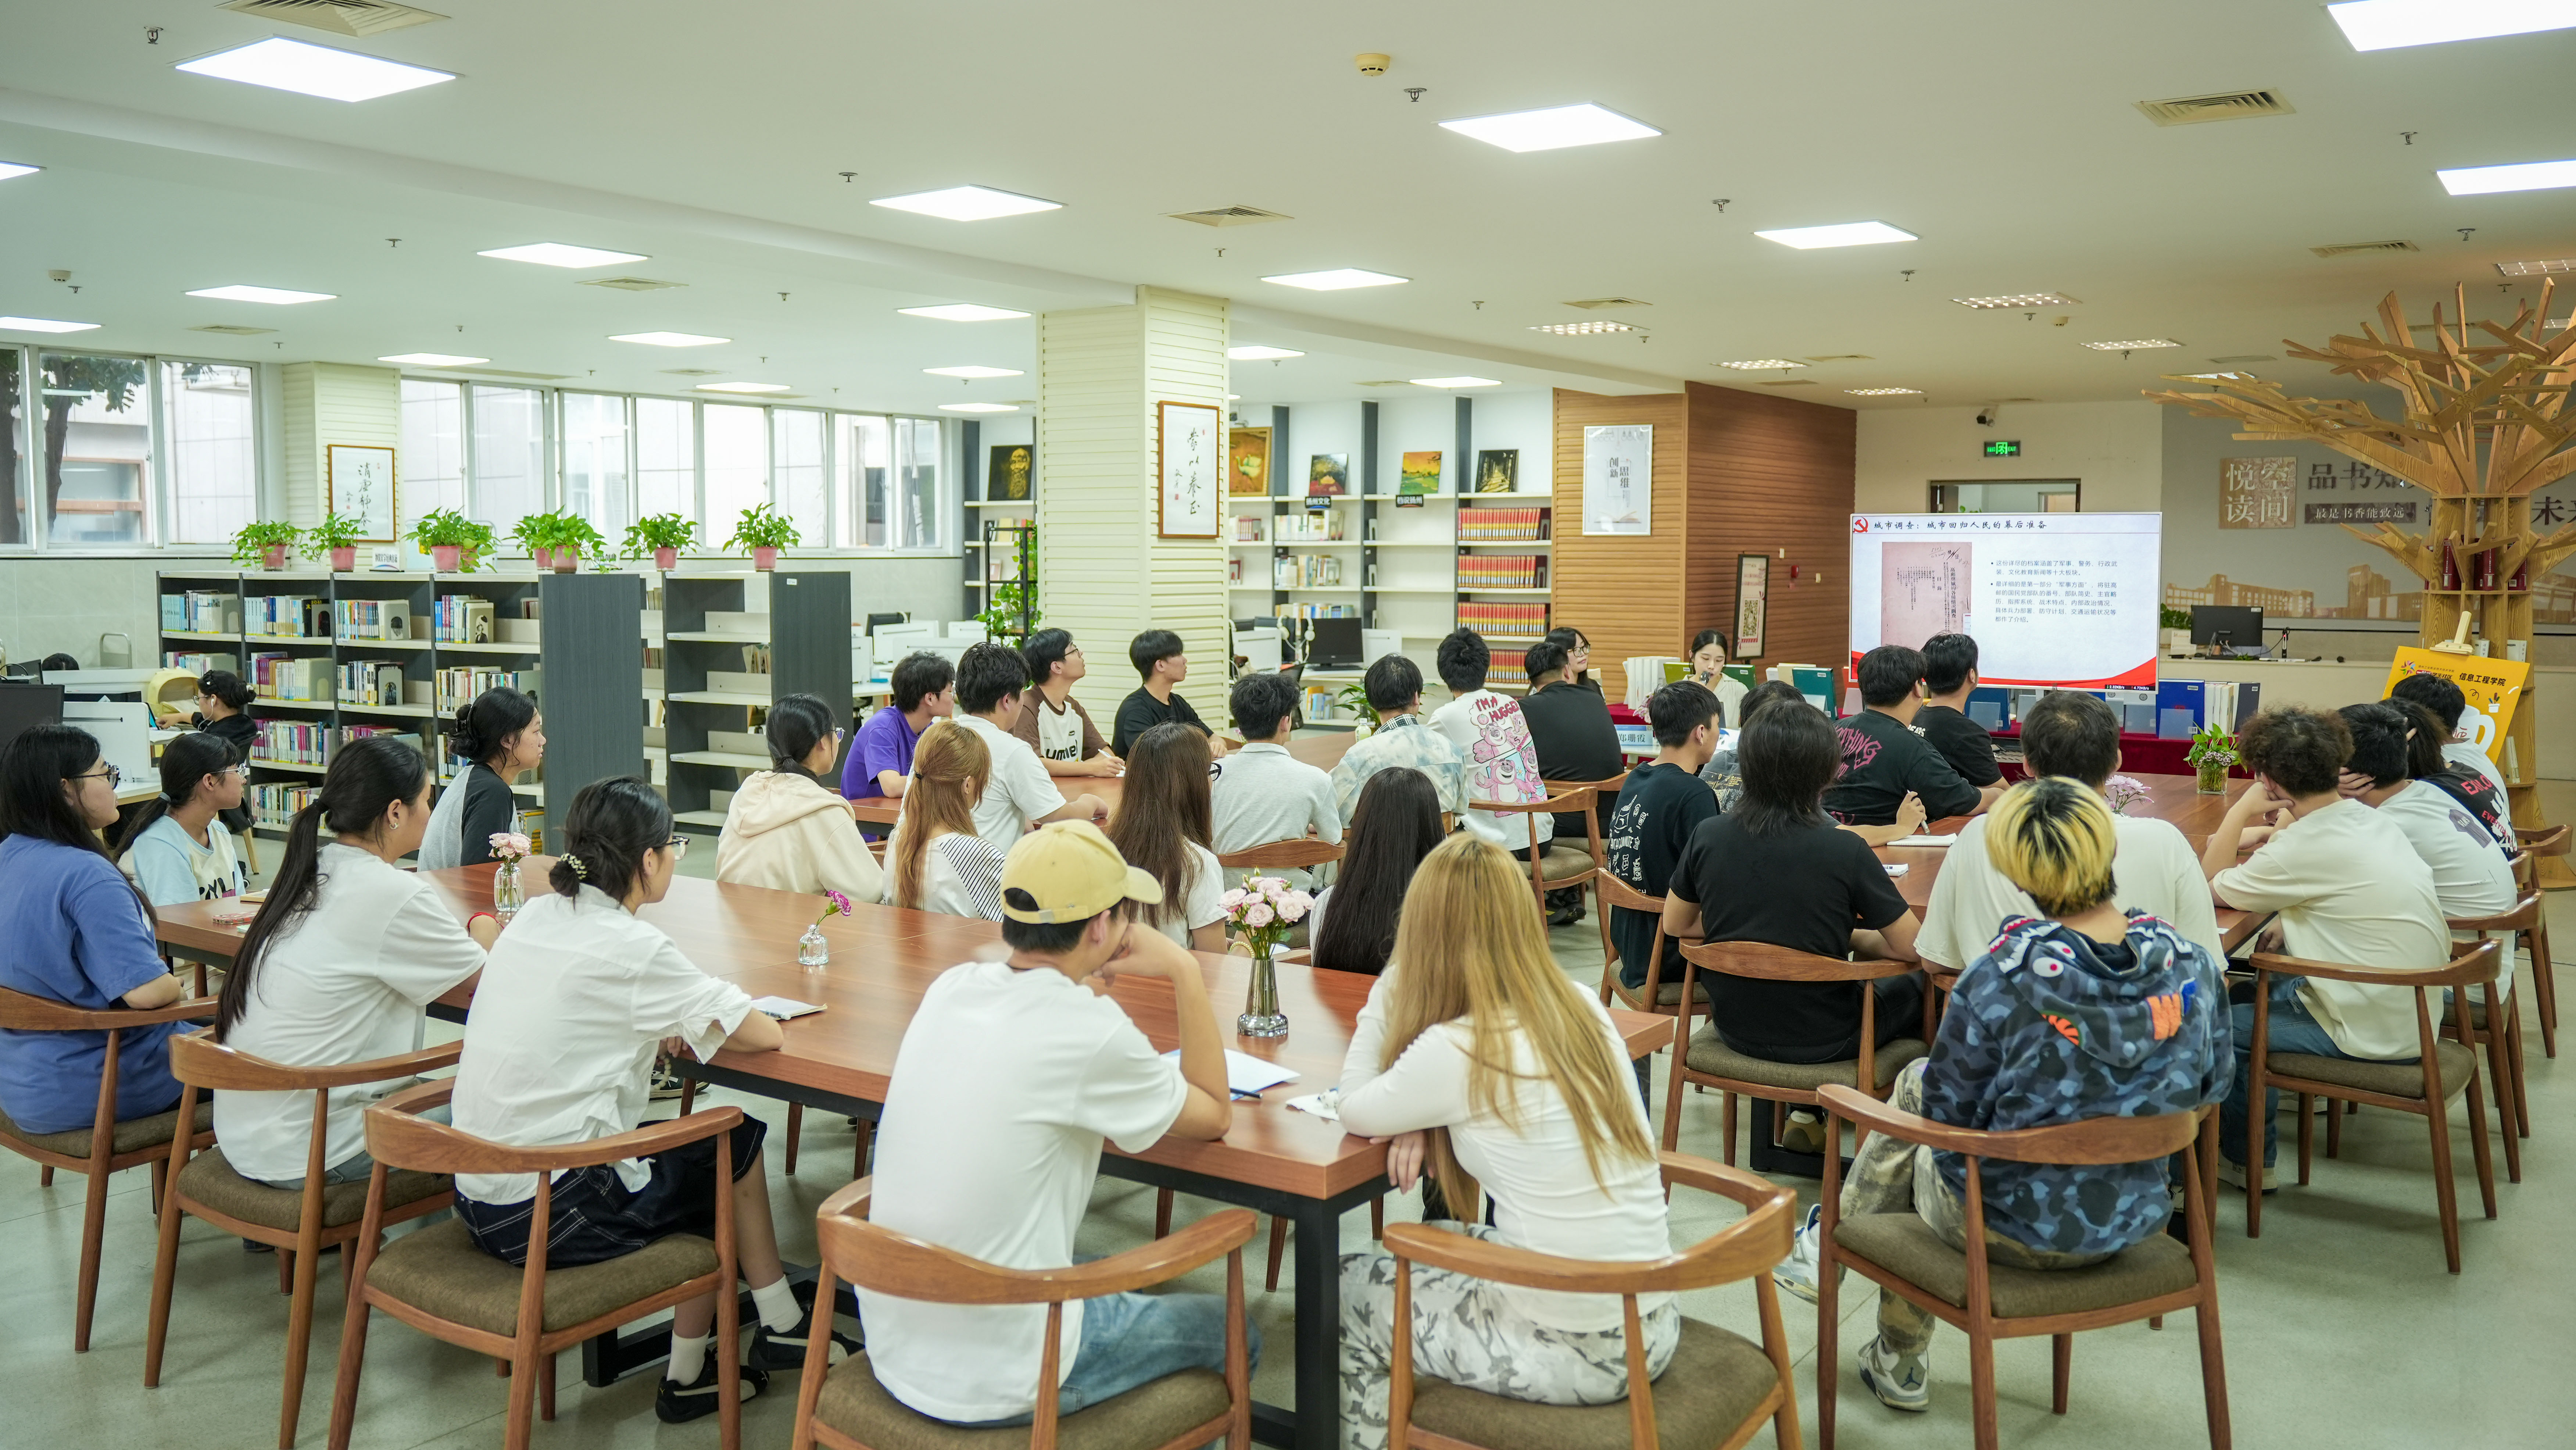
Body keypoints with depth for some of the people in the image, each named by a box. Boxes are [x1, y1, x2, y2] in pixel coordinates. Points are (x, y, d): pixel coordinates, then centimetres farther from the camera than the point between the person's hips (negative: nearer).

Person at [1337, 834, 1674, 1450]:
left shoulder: (1453, 1052, -18)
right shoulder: (1584, 1008, 2)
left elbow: (1354, 1111, 0)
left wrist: (1389, 988, 1)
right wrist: (1426, 1116, 2)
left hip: (1575, 1350, -7)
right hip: (1651, 1324, 7)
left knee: (1347, 1289, 16)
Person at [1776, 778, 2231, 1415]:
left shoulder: (2003, 979, -27)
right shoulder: (2194, 964, -13)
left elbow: (1948, 1114, -13)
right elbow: (2211, 1087, 4)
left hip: (2016, 1229, -4)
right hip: (2133, 1221, 5)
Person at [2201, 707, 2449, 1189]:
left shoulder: (2305, 849, -24)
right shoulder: (2371, 820, 3)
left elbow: (2210, 889, -11)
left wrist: (2241, 812, -7)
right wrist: (2293, 922, 10)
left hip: (2376, 1036, -9)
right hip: (2415, 1015, 9)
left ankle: (2247, 1160, 21)